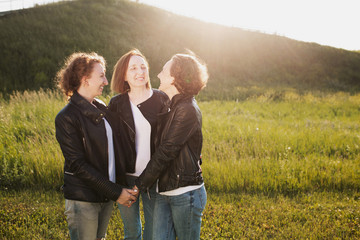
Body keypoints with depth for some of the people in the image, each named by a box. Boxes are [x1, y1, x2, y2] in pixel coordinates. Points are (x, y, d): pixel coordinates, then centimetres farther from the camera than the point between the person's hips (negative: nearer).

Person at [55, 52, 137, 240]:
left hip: (106, 196, 7)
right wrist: (115, 192, -17)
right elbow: (77, 164, -17)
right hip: (83, 200, -7)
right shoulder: (66, 118, -14)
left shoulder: (102, 109, 8)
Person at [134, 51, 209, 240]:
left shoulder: (187, 110, -15)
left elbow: (165, 152, -16)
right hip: (165, 191, 8)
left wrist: (140, 185, -11)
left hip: (186, 193, -8)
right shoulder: (171, 107, 13)